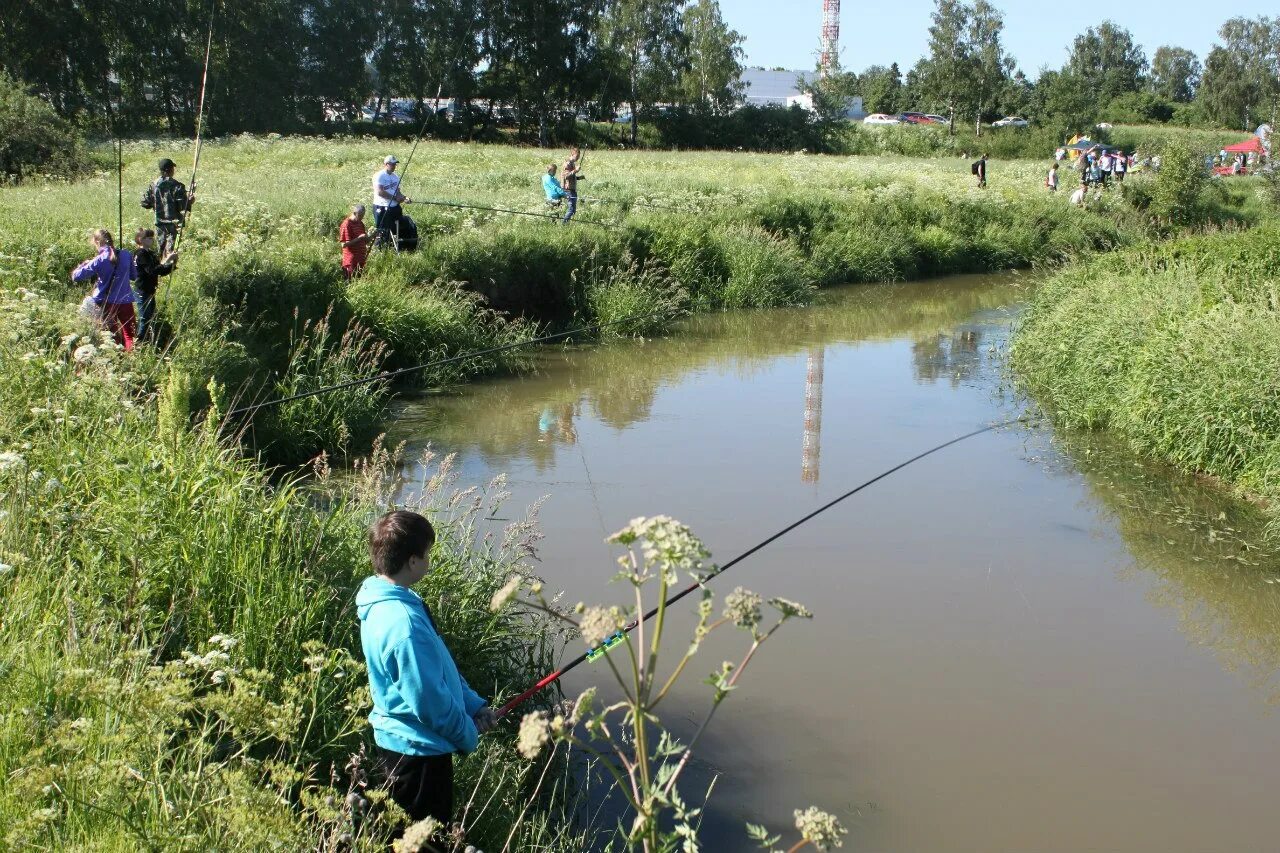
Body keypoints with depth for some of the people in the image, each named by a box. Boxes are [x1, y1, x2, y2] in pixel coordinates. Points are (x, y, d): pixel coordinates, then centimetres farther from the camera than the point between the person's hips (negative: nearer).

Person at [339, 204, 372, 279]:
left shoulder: (360, 223, 12)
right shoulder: (346, 224, -11)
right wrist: (359, 238, -21)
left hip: (361, 260, 7)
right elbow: (344, 244, -17)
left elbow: (364, 241, 20)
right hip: (351, 261, -7)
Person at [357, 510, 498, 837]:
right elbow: (430, 702, -24)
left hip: (396, 744, 9)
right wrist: (468, 735, -8)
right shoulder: (403, 623, -30)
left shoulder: (383, 602, 1)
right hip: (419, 751, -9)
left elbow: (440, 668, 11)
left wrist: (475, 705, 9)